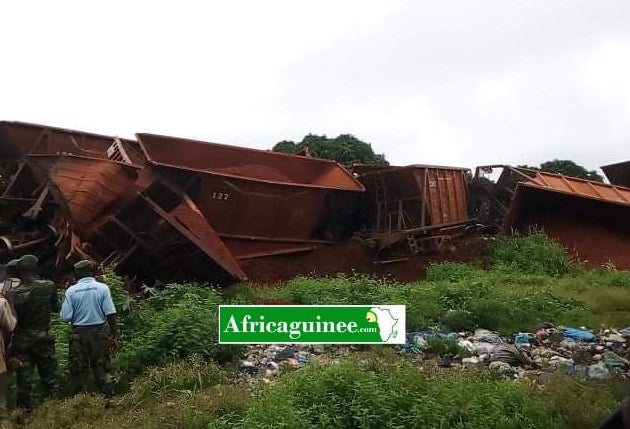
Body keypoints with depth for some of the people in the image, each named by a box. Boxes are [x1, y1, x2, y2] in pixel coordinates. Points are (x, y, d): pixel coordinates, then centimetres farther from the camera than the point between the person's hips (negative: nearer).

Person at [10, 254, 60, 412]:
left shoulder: (14, 293, -10)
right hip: (44, 340, 0)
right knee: (50, 378, 11)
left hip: (21, 343, 0)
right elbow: (56, 307, 5)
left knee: (24, 380, 9)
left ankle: (24, 411, 17)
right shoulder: (48, 286, -10)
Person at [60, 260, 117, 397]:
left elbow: (65, 317, -9)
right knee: (102, 367, 10)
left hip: (79, 334, 0)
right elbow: (110, 313, -9)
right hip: (100, 332, 1)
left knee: (78, 369, 13)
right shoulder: (102, 288, -6)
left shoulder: (71, 291, -5)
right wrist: (113, 336, -2)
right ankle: (107, 395, 12)